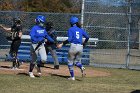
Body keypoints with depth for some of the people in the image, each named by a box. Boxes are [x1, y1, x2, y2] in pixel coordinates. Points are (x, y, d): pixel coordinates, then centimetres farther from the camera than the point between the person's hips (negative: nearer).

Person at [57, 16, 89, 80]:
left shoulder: (71, 29, -2)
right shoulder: (81, 30, 13)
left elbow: (69, 39, -14)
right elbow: (87, 37, 14)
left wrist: (62, 44, -14)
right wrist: (84, 44, 30)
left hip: (73, 46, -5)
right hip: (80, 47, 5)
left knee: (70, 62, 11)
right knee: (77, 61, 18)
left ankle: (72, 77, 6)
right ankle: (82, 67, -15)